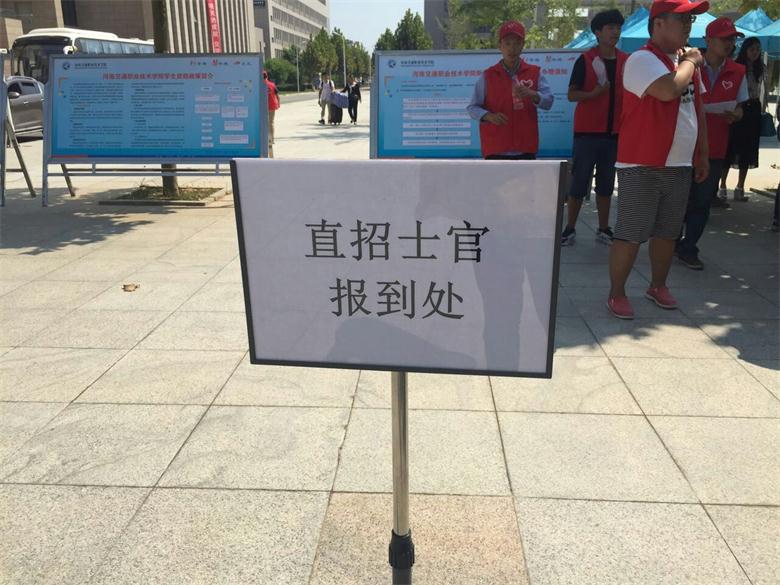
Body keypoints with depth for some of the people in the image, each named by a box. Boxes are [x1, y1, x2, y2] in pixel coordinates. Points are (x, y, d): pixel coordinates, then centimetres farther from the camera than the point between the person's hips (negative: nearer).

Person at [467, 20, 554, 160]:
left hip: (525, 149, 2)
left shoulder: (535, 73, 5)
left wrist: (531, 94, -25)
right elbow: (473, 108, 1)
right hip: (496, 149, -2)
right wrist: (489, 116, -19)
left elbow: (548, 101, -5)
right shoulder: (488, 75, 2)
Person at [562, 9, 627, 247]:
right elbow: (571, 95, -5)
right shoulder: (585, 60, -4)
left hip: (614, 132, 4)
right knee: (579, 182, -1)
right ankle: (570, 229, 8)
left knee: (606, 184, 9)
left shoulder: (626, 61, 8)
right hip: (587, 131, -4)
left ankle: (604, 229, 17)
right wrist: (594, 93, -21)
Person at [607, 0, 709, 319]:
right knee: (630, 235, -3)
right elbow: (669, 90, -29)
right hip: (642, 167, -7)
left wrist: (703, 154, 19)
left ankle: (658, 286, 30)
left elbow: (697, 108, 21)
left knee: (667, 233, 14)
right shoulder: (642, 60, -11)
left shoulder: (687, 61, 15)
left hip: (679, 166, 8)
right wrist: (690, 61, -10)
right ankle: (616, 293, 9)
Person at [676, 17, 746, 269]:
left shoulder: (737, 73, 5)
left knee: (702, 202, 5)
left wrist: (734, 116, -10)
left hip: (715, 149, 3)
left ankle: (688, 249, 16)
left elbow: (739, 108, 13)